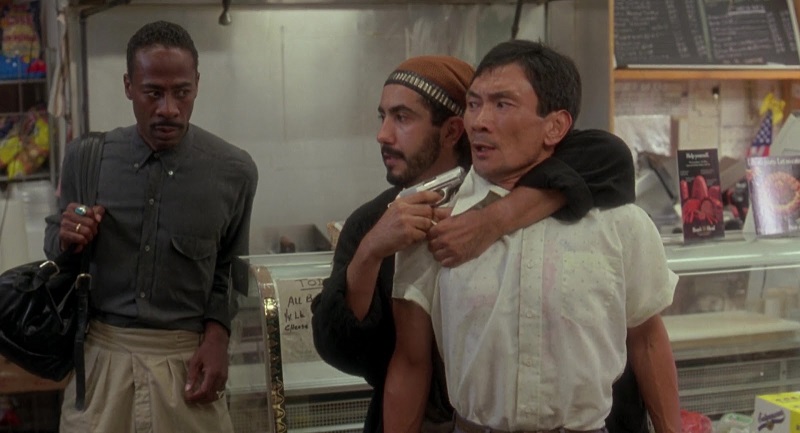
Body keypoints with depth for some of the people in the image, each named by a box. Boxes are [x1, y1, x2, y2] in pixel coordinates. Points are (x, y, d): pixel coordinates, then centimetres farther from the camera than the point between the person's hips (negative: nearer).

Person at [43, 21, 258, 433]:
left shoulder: (234, 170, -6)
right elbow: (54, 246, 11)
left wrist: (217, 334, -7)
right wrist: (66, 239, -11)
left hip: (187, 356, -1)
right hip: (101, 352, 1)